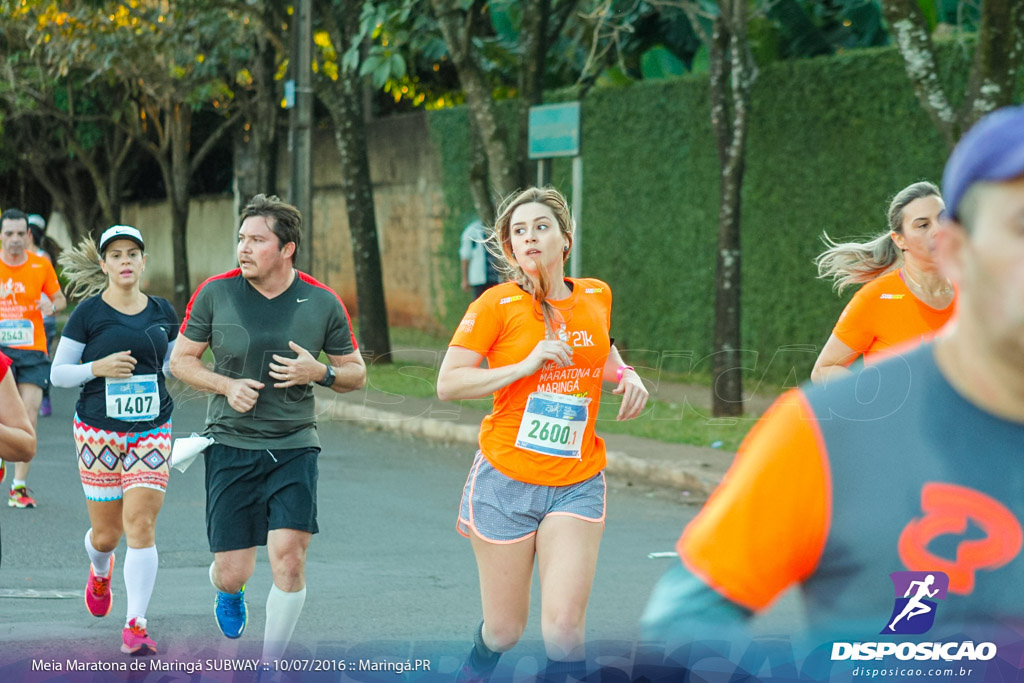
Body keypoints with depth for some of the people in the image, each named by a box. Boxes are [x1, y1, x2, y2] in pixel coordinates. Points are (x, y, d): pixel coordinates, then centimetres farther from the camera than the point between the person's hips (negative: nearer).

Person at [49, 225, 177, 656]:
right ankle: (100, 570, 44)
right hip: (98, 430, -1)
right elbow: (58, 374, 0)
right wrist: (98, 368, -17)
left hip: (151, 430, 1)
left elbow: (174, 364, 21)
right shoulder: (88, 313, -3)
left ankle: (136, 625, -13)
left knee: (141, 524, -13)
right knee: (107, 532, 6)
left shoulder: (162, 313, 7)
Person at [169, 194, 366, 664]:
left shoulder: (322, 303, -2)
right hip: (230, 445, 0)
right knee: (233, 571, 0)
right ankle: (228, 591, 41)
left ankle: (271, 664, 4)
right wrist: (226, 385, -11)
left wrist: (319, 373, -14)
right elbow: (180, 359, 6)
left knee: (288, 558, -15)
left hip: (294, 445, 0)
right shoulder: (215, 293, -4)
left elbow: (356, 373, 8)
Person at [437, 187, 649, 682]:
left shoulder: (595, 296, 7)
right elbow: (448, 384, -12)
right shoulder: (497, 304, -7)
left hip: (577, 485, 2)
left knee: (564, 627, -14)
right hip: (507, 479, -2)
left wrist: (625, 375, 9)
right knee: (504, 630, 8)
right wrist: (526, 365, -21)